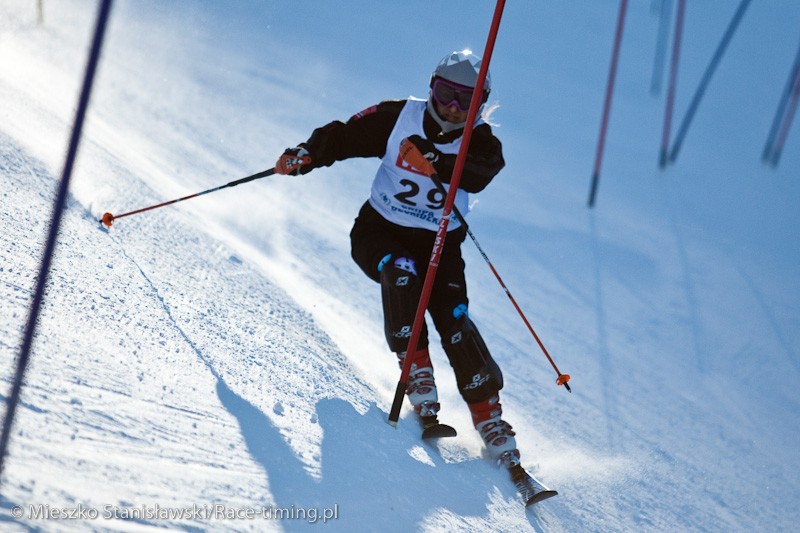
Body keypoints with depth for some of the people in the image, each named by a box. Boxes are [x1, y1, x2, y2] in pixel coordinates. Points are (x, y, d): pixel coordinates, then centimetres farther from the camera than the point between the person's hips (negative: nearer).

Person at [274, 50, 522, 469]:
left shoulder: (480, 141, -10)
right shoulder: (398, 117, -8)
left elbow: (480, 172, -31)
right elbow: (345, 136, -7)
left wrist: (435, 158, -49)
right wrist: (306, 155, -26)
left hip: (438, 245, 0)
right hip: (379, 231, 0)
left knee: (455, 321, -18)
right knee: (400, 273, -34)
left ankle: (488, 416, -15)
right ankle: (416, 371, -26)